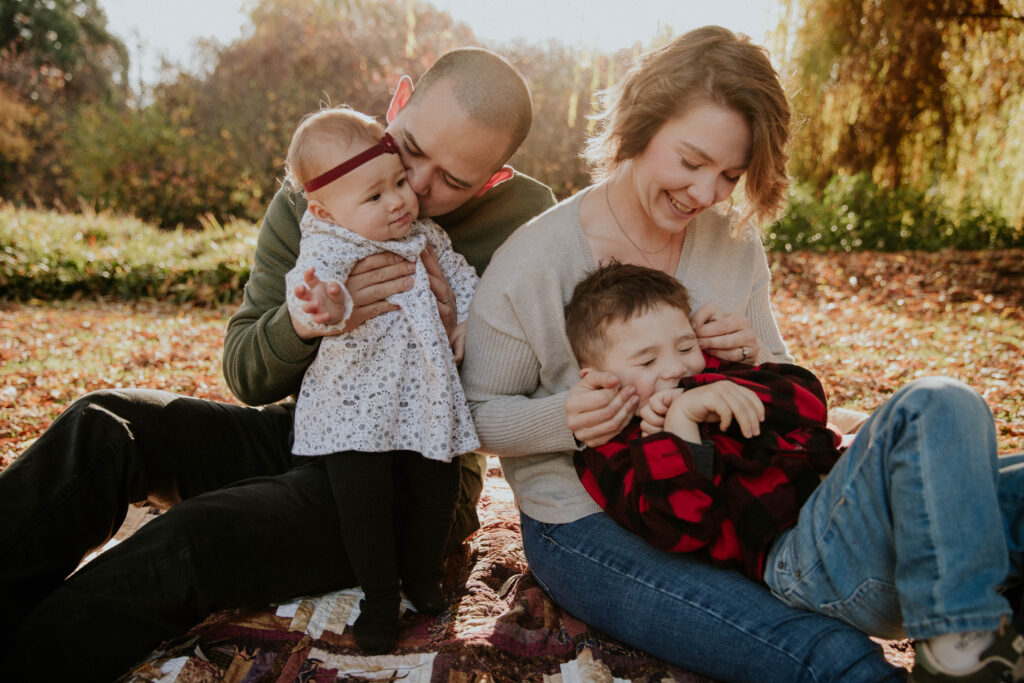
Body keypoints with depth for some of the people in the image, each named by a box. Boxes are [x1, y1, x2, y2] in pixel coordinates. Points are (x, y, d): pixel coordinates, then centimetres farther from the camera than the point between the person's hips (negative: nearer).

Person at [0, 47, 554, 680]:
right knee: (101, 424, -19)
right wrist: (307, 319, -25)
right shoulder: (308, 199, -2)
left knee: (188, 540, -28)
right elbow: (247, 376, -3)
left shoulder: (528, 221, -11)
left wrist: (454, 335, -26)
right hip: (299, 435, 5)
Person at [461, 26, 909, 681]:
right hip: (587, 525, -5)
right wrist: (564, 419, -28)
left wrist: (755, 356, -13)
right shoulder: (533, 262, -14)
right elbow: (475, 413, -8)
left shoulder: (734, 242, 3)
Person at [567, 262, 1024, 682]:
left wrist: (718, 390, -2)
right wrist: (681, 419, -17)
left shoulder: (711, 376, 26)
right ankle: (963, 645, -30)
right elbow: (678, 526, -13)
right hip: (799, 552, -8)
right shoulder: (612, 450, 5)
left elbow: (805, 397, 10)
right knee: (938, 407, -26)